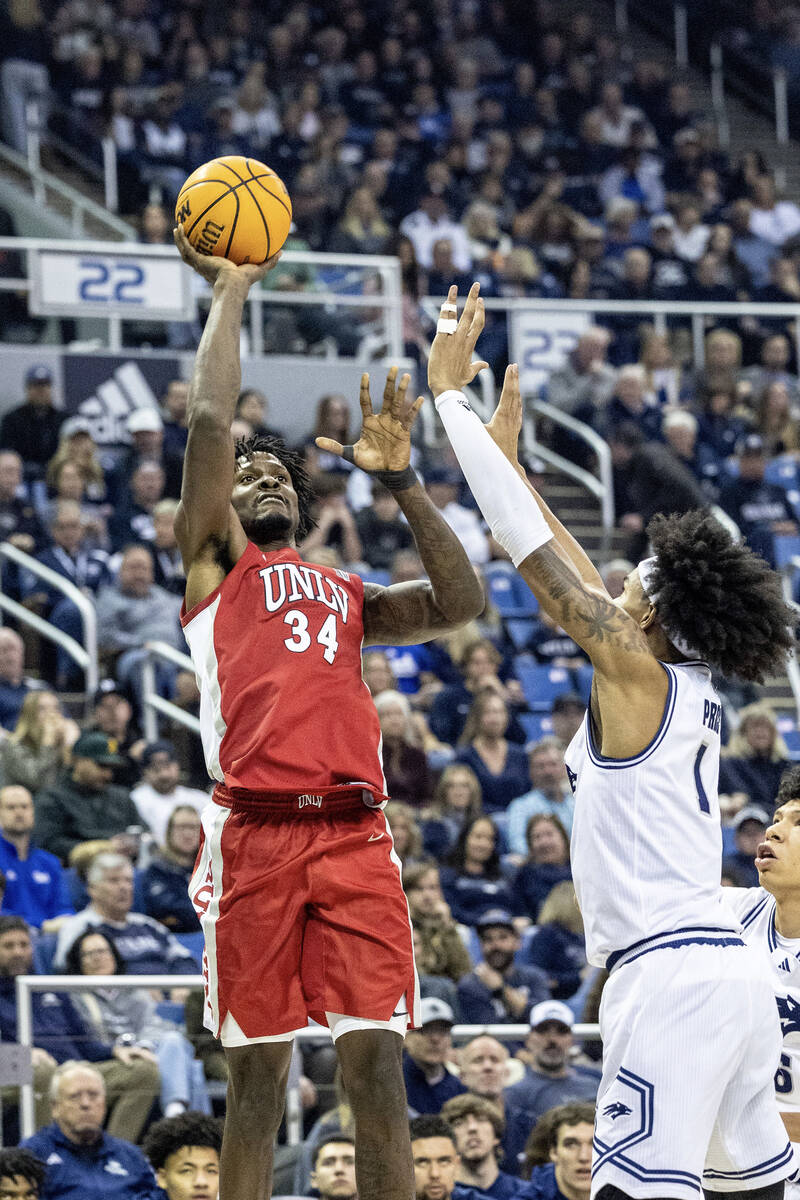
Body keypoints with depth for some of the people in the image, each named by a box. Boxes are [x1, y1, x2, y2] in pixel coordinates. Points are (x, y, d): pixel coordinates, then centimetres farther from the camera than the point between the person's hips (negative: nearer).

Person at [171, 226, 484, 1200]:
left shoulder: (347, 594, 27)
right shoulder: (215, 560, 16)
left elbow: (457, 606, 14)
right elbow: (209, 418, 5)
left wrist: (399, 482, 11)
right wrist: (230, 294, 13)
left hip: (355, 834, 3)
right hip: (255, 833, -3)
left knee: (376, 1061, -5)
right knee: (257, 1069, -1)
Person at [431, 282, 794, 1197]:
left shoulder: (636, 669, -7)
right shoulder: (693, 688, 15)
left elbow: (528, 543, -7)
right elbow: (583, 585, 26)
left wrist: (448, 392, -1)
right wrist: (509, 459, 31)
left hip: (669, 974, -10)